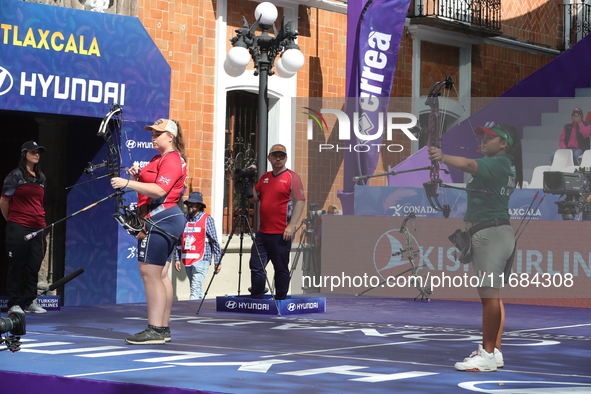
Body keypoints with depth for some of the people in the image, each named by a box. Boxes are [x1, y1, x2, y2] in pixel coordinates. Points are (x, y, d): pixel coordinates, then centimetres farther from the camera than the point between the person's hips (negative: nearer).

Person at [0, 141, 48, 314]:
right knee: (17, 265, -1)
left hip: (37, 228, 6)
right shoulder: (16, 175, -4)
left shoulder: (41, 177, 14)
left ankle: (31, 301, 15)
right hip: (18, 227, -5)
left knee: (34, 266, 6)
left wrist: (41, 220, 12)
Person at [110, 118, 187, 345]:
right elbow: (149, 187, 22)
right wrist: (137, 177, 3)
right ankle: (163, 329, 13)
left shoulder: (172, 159, -11)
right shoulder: (159, 159, 21)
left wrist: (128, 183, -25)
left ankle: (155, 331, -14)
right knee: (160, 275, 10)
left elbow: (159, 190, -23)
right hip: (167, 220, 11)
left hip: (160, 219, -11)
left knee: (150, 273, -13)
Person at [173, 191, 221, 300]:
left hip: (201, 259, -6)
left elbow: (214, 241, -1)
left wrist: (218, 262, -2)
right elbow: (179, 241, 15)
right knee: (196, 289, 11)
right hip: (187, 260, 6)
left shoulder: (207, 220, -1)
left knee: (196, 288, -16)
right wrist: (177, 258, 10)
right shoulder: (184, 219, 12)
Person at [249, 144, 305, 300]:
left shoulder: (292, 177, -4)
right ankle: (256, 299, 13)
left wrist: (291, 226, -17)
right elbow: (254, 199, 21)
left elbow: (300, 201, -10)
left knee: (281, 268, 1)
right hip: (262, 231, 6)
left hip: (281, 233, -6)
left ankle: (280, 300, 10)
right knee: (256, 266, 5)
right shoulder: (264, 177, 16)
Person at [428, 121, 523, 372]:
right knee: (493, 295, 13)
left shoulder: (497, 164, -14)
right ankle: (494, 351, 17)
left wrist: (443, 158, -45)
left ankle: (487, 356, -13)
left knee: (489, 294, -12)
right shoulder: (507, 166, 16)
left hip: (490, 233, -11)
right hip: (501, 233, 11)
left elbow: (469, 165, -31)